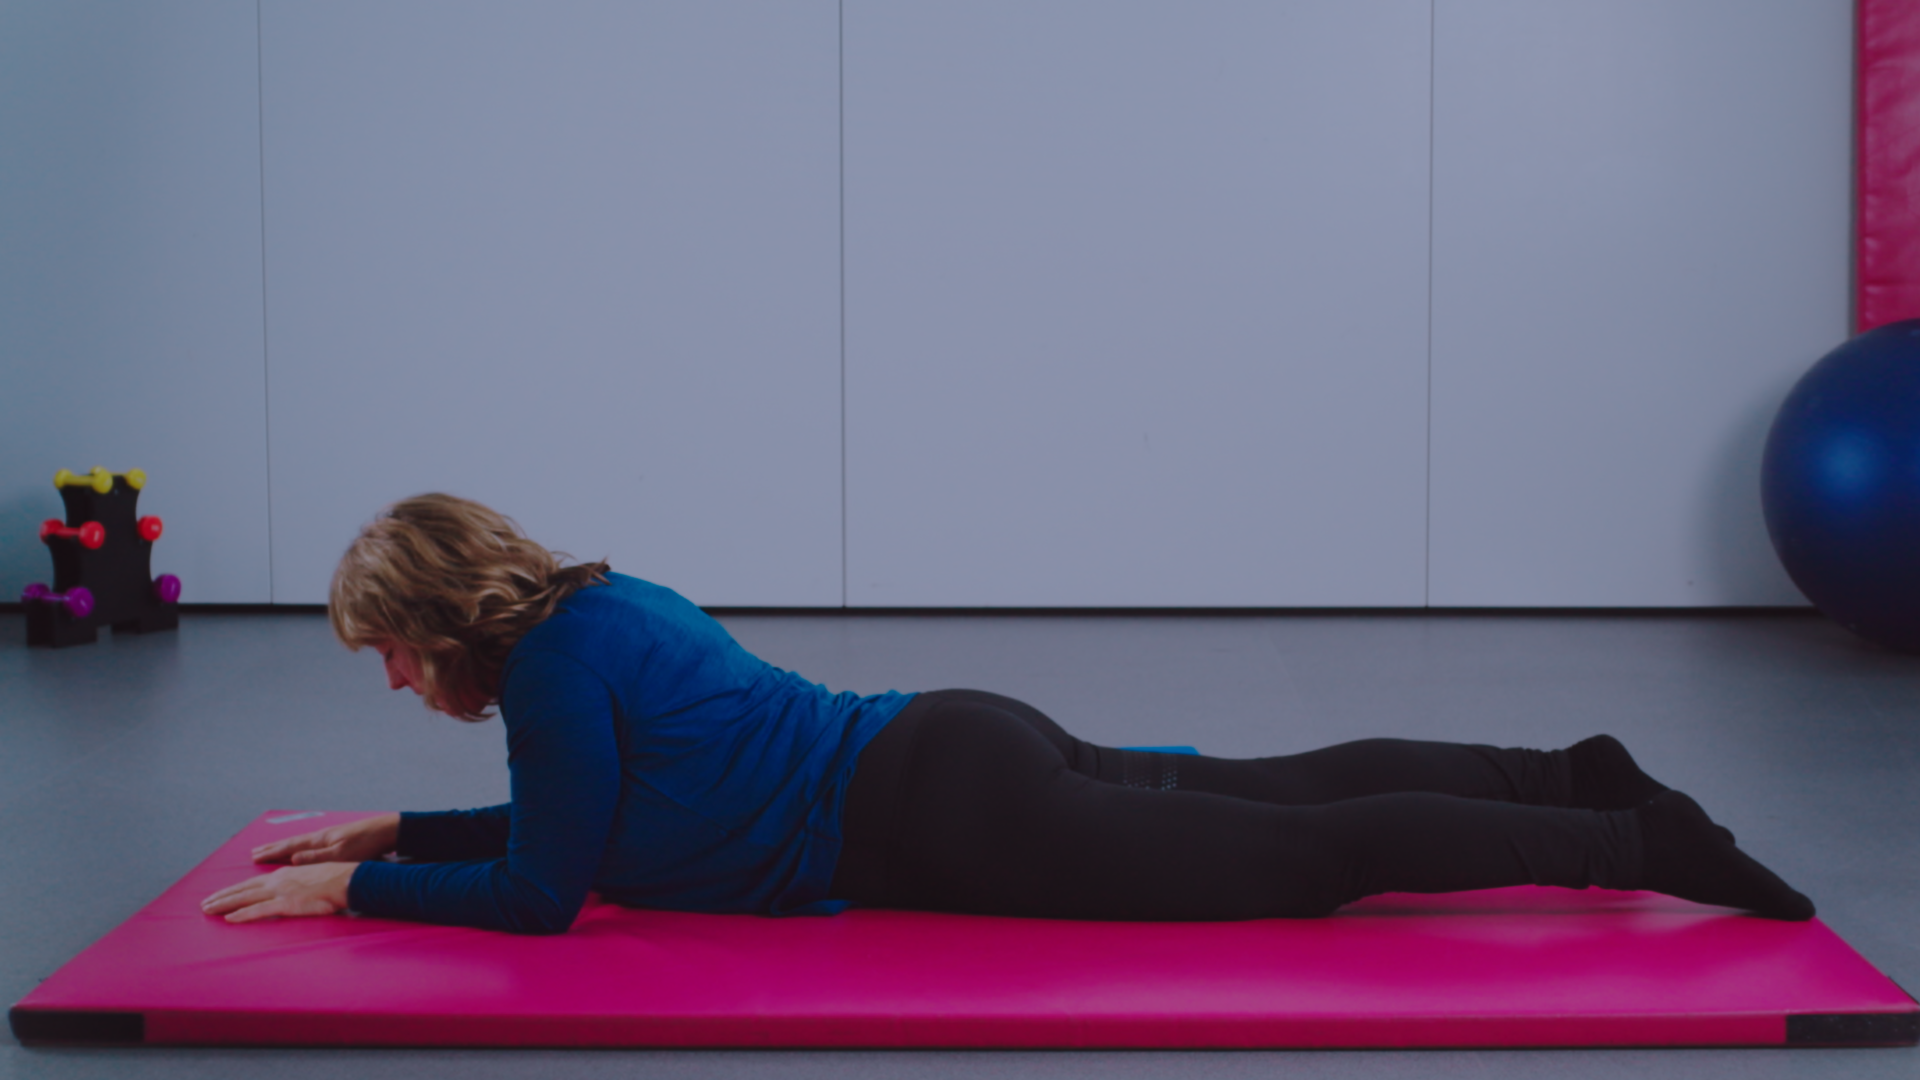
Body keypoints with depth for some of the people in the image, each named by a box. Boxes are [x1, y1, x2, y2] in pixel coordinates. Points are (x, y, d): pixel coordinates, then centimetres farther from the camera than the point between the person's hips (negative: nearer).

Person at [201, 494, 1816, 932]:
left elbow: (542, 894, -11)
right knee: (1297, 793, 14)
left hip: (957, 818, -8)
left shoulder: (558, 661, -14)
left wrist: (350, 890, -3)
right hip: (961, 763, 8)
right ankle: (1579, 780, 18)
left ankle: (1636, 845, -3)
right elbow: (570, 815, 26)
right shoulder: (591, 606, 13)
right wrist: (389, 830, 24)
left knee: (1321, 856, -6)